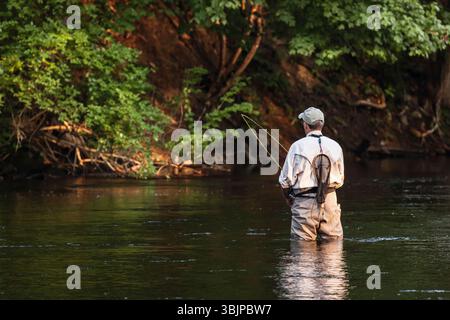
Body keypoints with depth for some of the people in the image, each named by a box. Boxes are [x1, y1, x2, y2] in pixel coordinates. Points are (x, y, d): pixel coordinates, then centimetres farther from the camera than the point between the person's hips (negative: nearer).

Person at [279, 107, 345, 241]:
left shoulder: (298, 146, -7)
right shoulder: (335, 146, 4)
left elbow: (286, 179, -5)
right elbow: (339, 181, 12)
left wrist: (289, 199, 13)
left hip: (305, 204, -3)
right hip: (330, 200, 3)